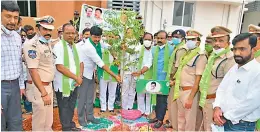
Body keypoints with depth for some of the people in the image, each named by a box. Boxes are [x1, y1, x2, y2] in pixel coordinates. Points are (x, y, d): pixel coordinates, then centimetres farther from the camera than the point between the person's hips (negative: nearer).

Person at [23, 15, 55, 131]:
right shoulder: (32, 45, -19)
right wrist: (44, 93, -25)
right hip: (38, 86, -8)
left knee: (49, 119, 20)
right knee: (39, 120, 5)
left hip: (48, 84, 8)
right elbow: (33, 71, -24)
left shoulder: (48, 43, 7)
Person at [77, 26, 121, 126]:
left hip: (91, 73, 8)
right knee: (83, 97, 4)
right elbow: (101, 63, -30)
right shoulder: (88, 47, -28)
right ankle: (81, 118, 20)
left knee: (90, 97, 14)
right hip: (84, 74, -8)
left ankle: (90, 116, 26)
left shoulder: (96, 43, -4)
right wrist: (115, 76, -28)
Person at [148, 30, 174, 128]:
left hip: (165, 79, -5)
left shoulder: (171, 49, -7)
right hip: (156, 78, 5)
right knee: (158, 98, 15)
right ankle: (157, 116, 27)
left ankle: (160, 119, 15)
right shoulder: (154, 49, 10)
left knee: (162, 99, 3)